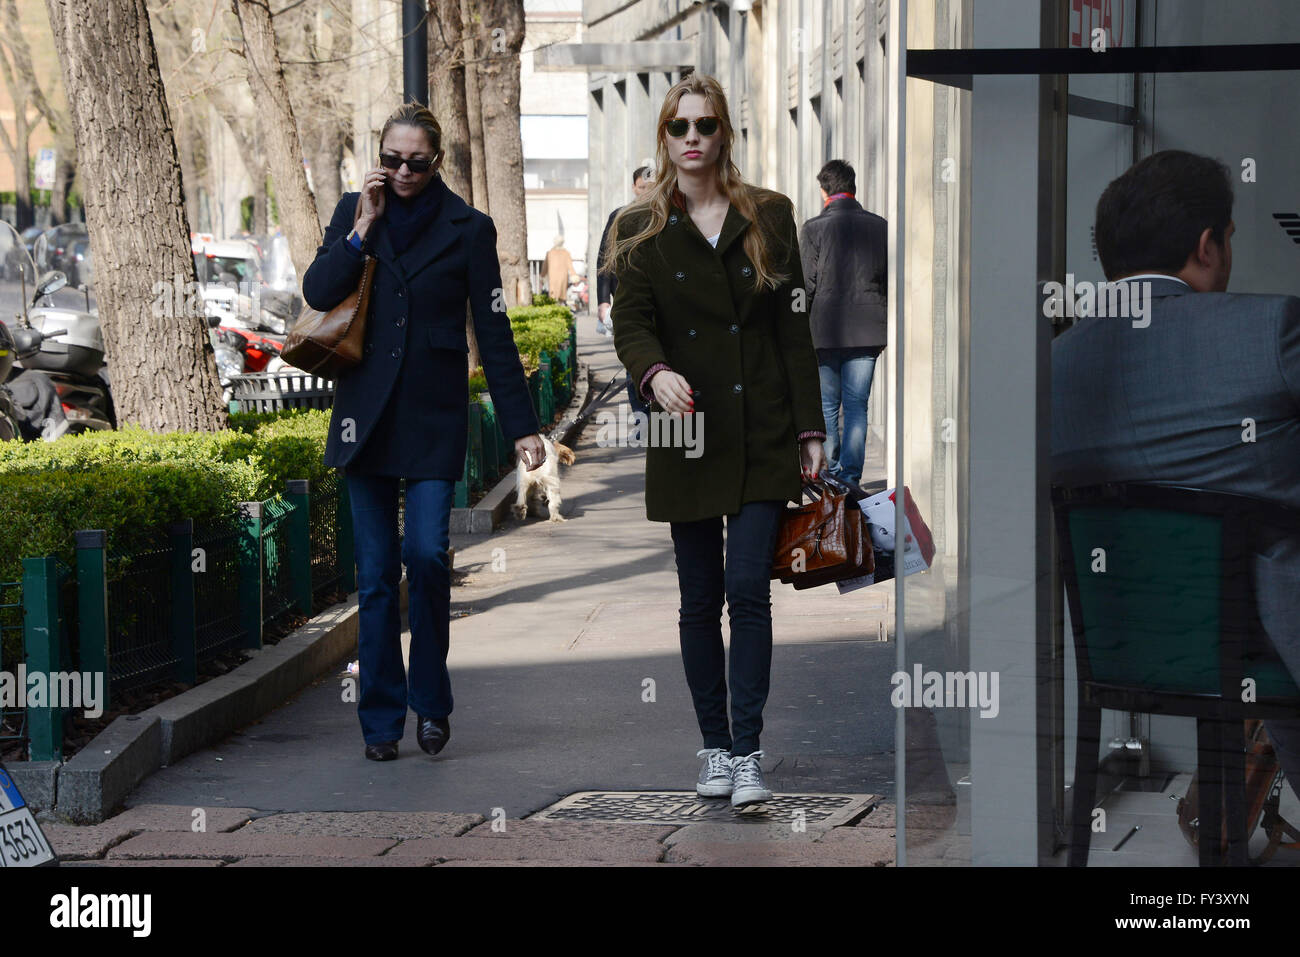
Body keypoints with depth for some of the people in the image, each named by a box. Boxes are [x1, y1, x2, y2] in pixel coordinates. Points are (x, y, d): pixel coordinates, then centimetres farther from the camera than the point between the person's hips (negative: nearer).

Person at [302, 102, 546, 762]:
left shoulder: (468, 229, 1)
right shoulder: (353, 212, 7)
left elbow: (494, 335, 2)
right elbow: (317, 292, -4)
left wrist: (521, 427, -2)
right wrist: (364, 227, -12)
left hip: (434, 416, -2)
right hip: (367, 411, 2)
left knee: (426, 553, -12)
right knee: (376, 572, 2)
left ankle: (431, 701, 7)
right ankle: (381, 720, 9)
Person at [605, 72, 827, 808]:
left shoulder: (769, 216, 7)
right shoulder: (642, 229, 6)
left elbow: (794, 328, 6)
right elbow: (631, 322, -4)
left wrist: (810, 428, 1)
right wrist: (655, 373, -27)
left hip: (763, 437, -1)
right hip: (689, 437, 1)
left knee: (748, 591, -9)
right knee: (700, 600, 6)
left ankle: (748, 753, -8)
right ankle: (715, 747, 17)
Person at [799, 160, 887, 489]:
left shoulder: (815, 229, -7)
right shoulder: (879, 226, 3)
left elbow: (805, 286, -7)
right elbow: (890, 280, 8)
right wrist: (885, 329, 17)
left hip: (825, 330, -3)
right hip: (867, 331, 3)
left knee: (826, 406, 8)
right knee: (857, 405, 6)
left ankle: (830, 472, 9)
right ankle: (851, 475, 4)